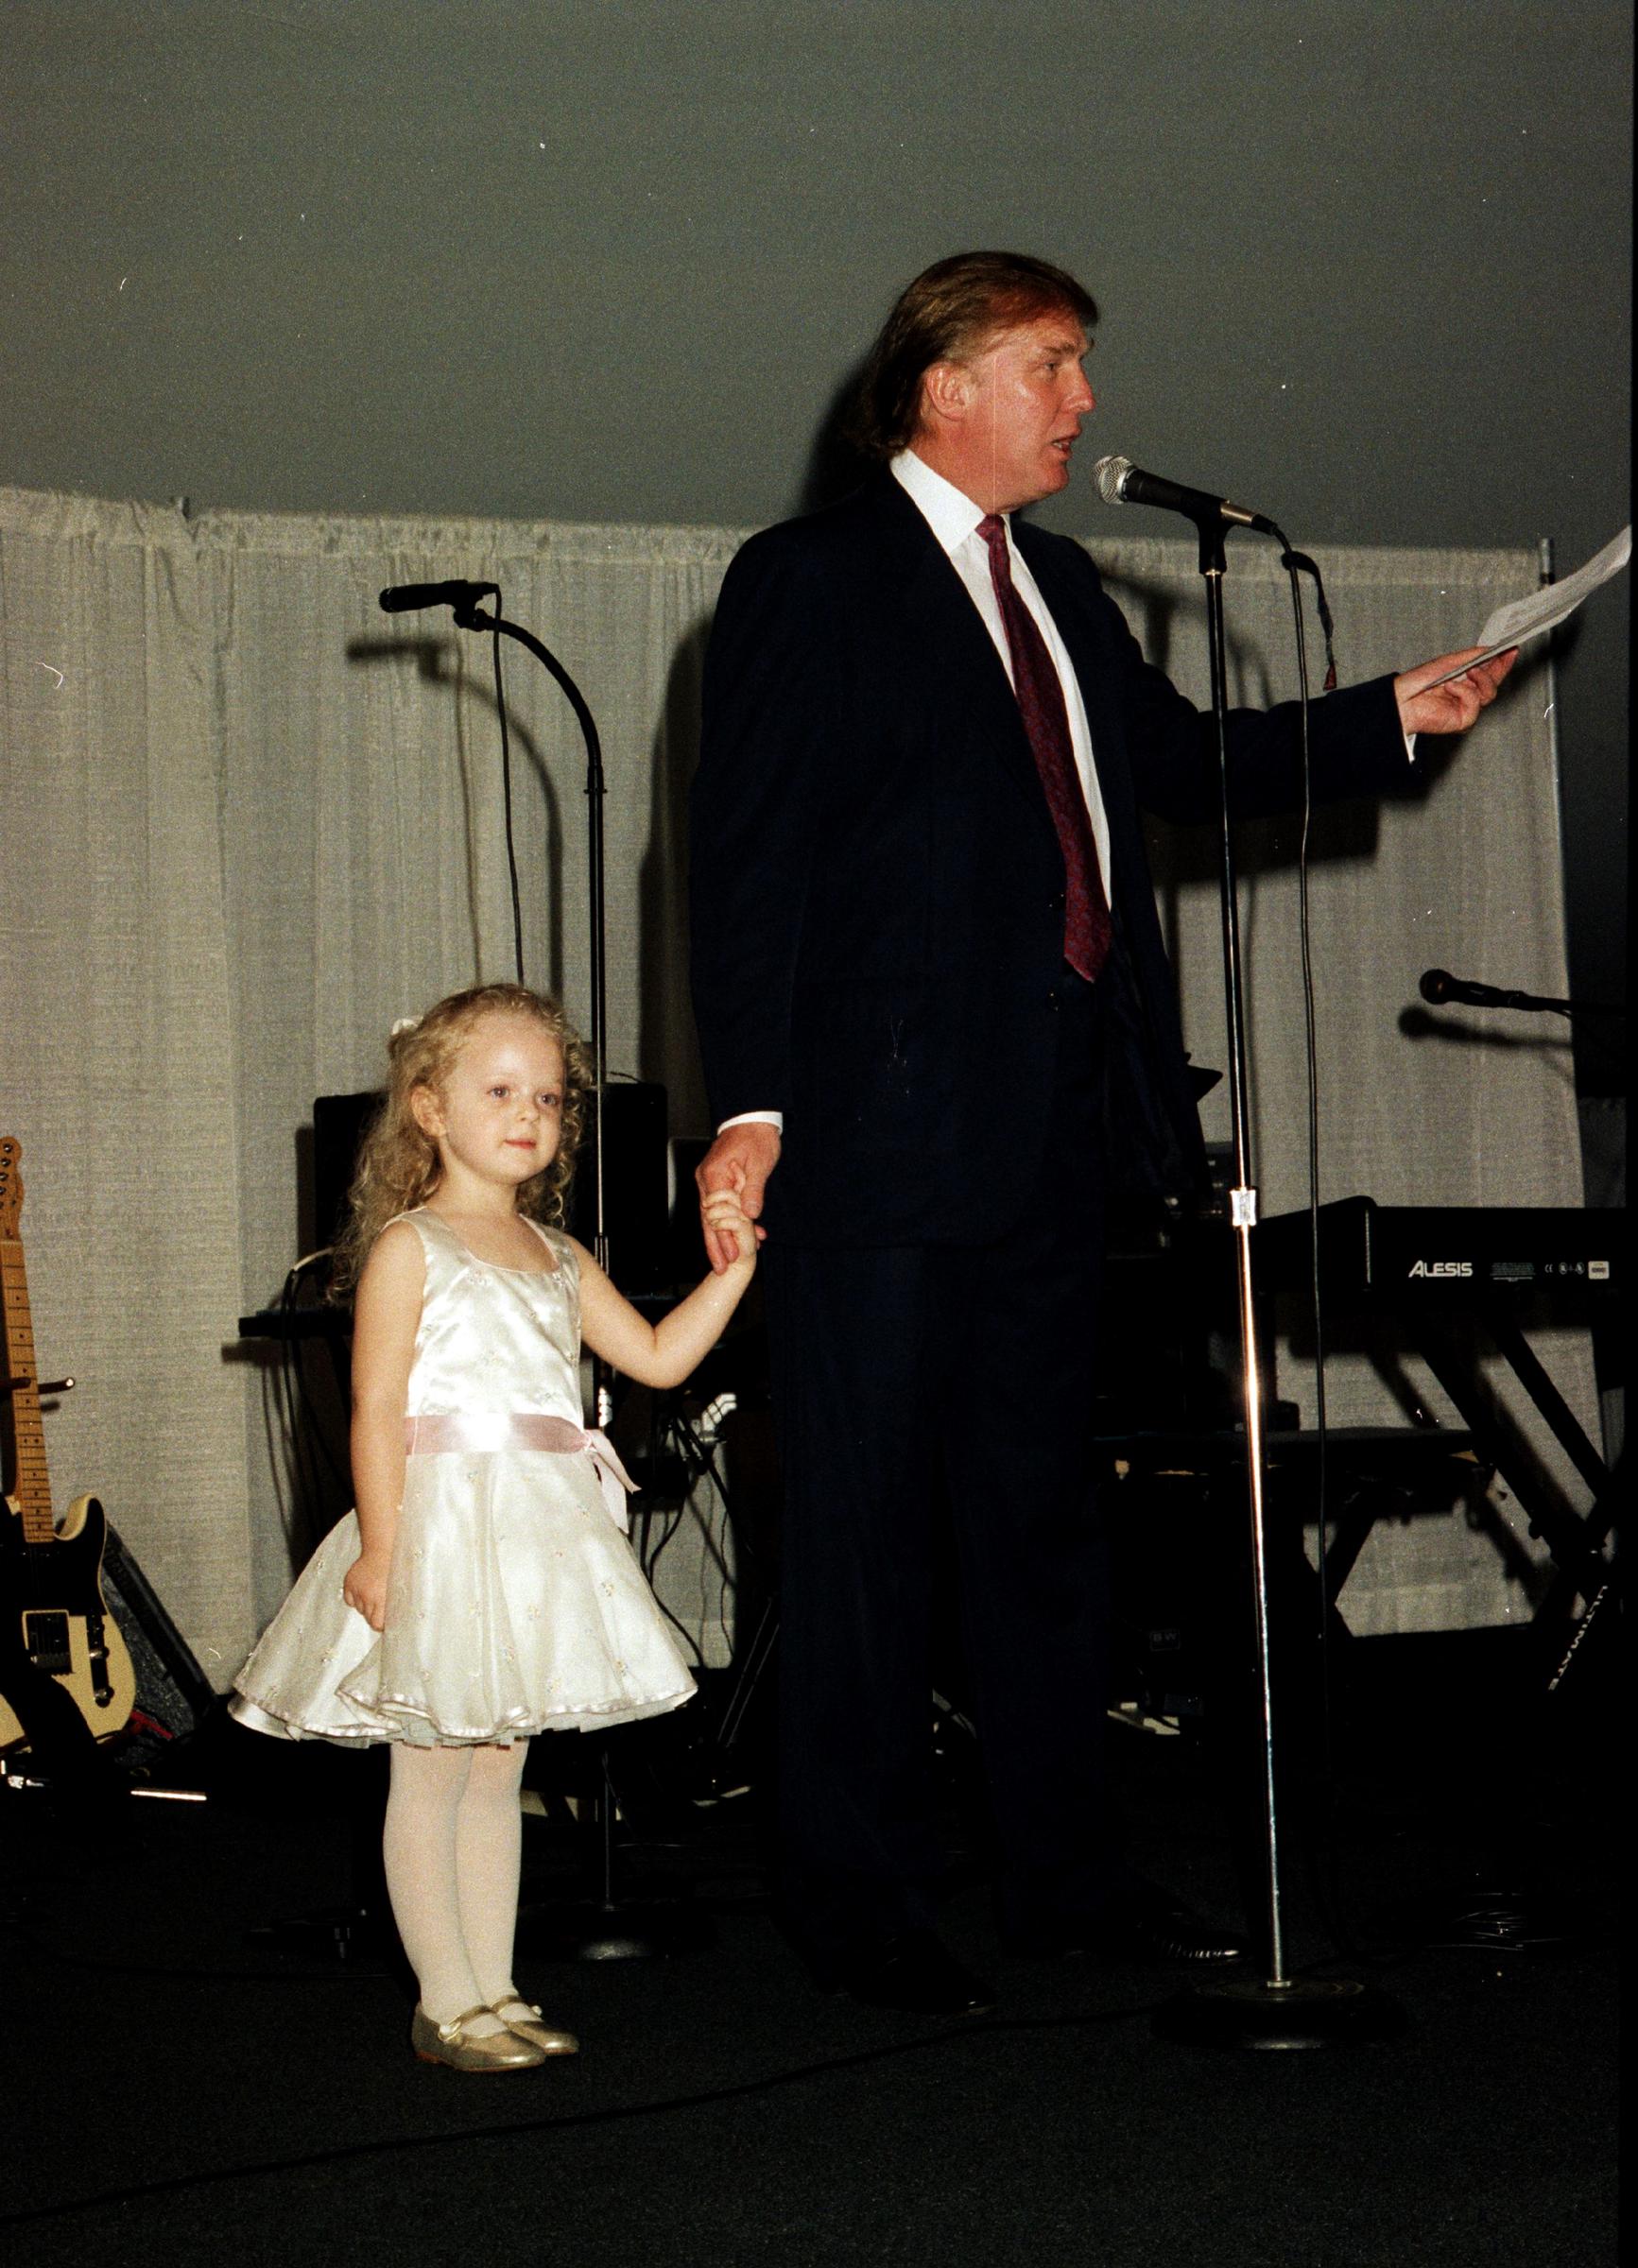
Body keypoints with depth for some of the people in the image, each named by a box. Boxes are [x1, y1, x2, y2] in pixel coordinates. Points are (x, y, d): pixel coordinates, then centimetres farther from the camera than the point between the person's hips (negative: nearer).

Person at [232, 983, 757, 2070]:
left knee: (497, 1773, 13)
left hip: (540, 1530, 7)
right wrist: (380, 1545, -17)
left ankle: (493, 1991, 20)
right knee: (432, 1775, 1)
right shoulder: (408, 1246, -6)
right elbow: (378, 1407, -11)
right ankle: (446, 2004, 10)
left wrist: (731, 1274, 4)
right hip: (444, 1521, -6)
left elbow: (658, 1357, 15)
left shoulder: (559, 1258, 14)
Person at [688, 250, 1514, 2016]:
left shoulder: (1056, 586, 19)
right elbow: (746, 860, -9)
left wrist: (1388, 717, 16)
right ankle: (860, 1904, 10)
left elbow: (1179, 762, 27)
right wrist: (750, 1104, -17)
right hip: (885, 1131, -7)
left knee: (1044, 1506, 13)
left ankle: (1063, 1872, 23)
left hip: (1059, 1128, 8)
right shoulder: (807, 581, -3)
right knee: (865, 1523, 0)